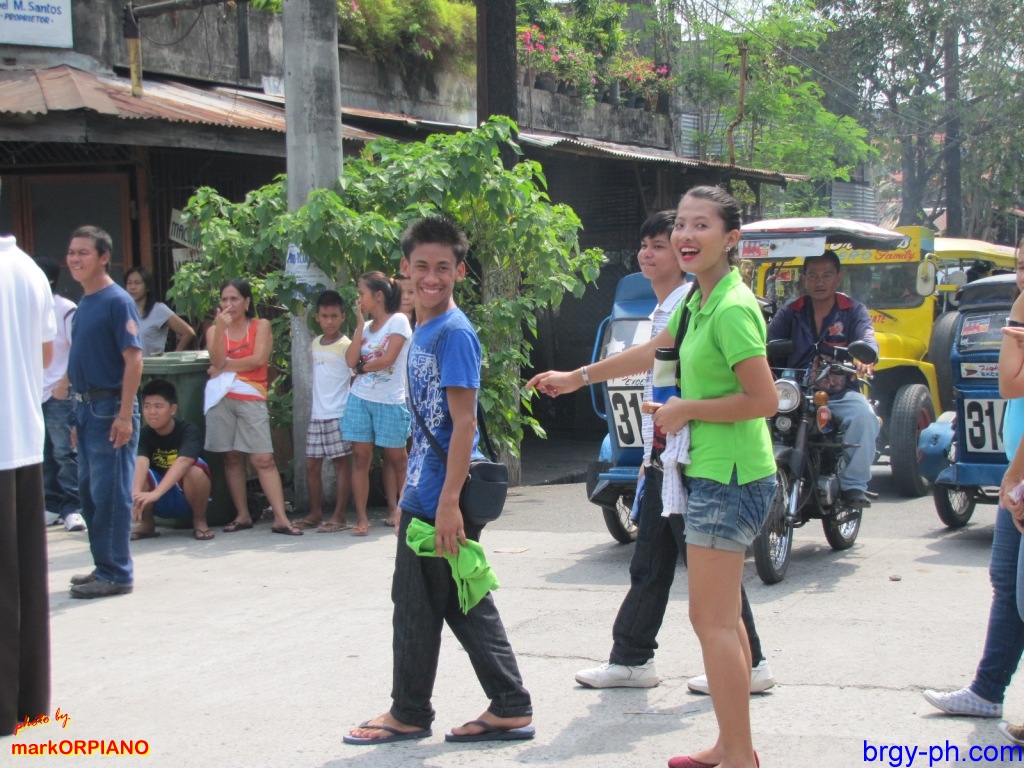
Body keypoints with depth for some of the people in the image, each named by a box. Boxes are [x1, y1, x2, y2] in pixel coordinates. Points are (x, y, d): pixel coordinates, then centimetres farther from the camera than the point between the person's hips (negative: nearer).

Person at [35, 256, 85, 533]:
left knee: (64, 453, -6)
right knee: (44, 456, 7)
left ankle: (72, 508, -3)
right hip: (35, 393, 6)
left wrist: (64, 383, -13)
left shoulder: (66, 310, -5)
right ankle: (53, 506, 14)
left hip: (59, 394, -6)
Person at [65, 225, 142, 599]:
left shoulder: (117, 301, -11)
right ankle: (103, 566, 22)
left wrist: (124, 415, -20)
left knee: (110, 493, -5)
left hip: (109, 409, -9)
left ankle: (116, 574, 2)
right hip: (85, 408, 9)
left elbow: (134, 359, -16)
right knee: (89, 491, 13)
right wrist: (80, 413, 17)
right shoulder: (84, 304, 14)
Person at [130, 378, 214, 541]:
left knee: (195, 470, -33)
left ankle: (199, 521, -8)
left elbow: (182, 462, -38)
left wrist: (155, 493, -52)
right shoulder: (144, 434, -12)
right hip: (160, 503, 3)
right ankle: (147, 523, -1)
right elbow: (141, 462, -31)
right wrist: (136, 493, -52)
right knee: (133, 469, -24)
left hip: (187, 498, -2)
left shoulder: (188, 431, -20)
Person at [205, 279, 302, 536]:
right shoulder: (214, 330, 12)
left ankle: (281, 518, -12)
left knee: (264, 459, -9)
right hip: (222, 397, 2)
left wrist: (225, 366, -3)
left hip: (252, 398, -2)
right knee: (231, 457, 4)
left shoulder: (261, 326, 7)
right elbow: (217, 361, -5)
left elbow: (258, 359, -8)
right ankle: (242, 515, 12)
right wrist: (221, 327, -11)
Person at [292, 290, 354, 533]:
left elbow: (356, 378, -7)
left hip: (338, 415, -7)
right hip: (317, 414, 7)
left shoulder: (346, 345, -8)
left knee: (341, 463, 0)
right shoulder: (316, 343, 12)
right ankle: (315, 513, 21)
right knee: (312, 464, 10)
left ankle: (339, 517, 4)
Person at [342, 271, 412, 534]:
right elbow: (351, 360, -3)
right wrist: (361, 322, -1)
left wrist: (362, 368, -1)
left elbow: (388, 359, -16)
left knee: (396, 457, 5)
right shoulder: (365, 326, 11)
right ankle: (361, 518, 2)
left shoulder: (398, 321, -6)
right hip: (360, 399, 5)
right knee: (360, 457, 0)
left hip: (390, 401, -5)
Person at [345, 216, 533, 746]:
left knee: (417, 606, 3)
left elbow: (463, 423, -19)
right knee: (466, 604, 12)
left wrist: (448, 501, -23)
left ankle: (409, 713, 18)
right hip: (424, 493, 9)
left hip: (441, 499, -9)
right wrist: (410, 498, 21)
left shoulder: (453, 332, -14)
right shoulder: (422, 332, 14)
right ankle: (510, 709, 17)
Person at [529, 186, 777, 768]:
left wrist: (688, 409, -12)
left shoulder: (732, 309, -19)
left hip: (728, 479, -10)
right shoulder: (699, 299, 12)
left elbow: (764, 399, -22)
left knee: (713, 622, -7)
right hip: (716, 474, 10)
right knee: (723, 619, 15)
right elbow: (655, 351, 27)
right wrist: (577, 377, 33)